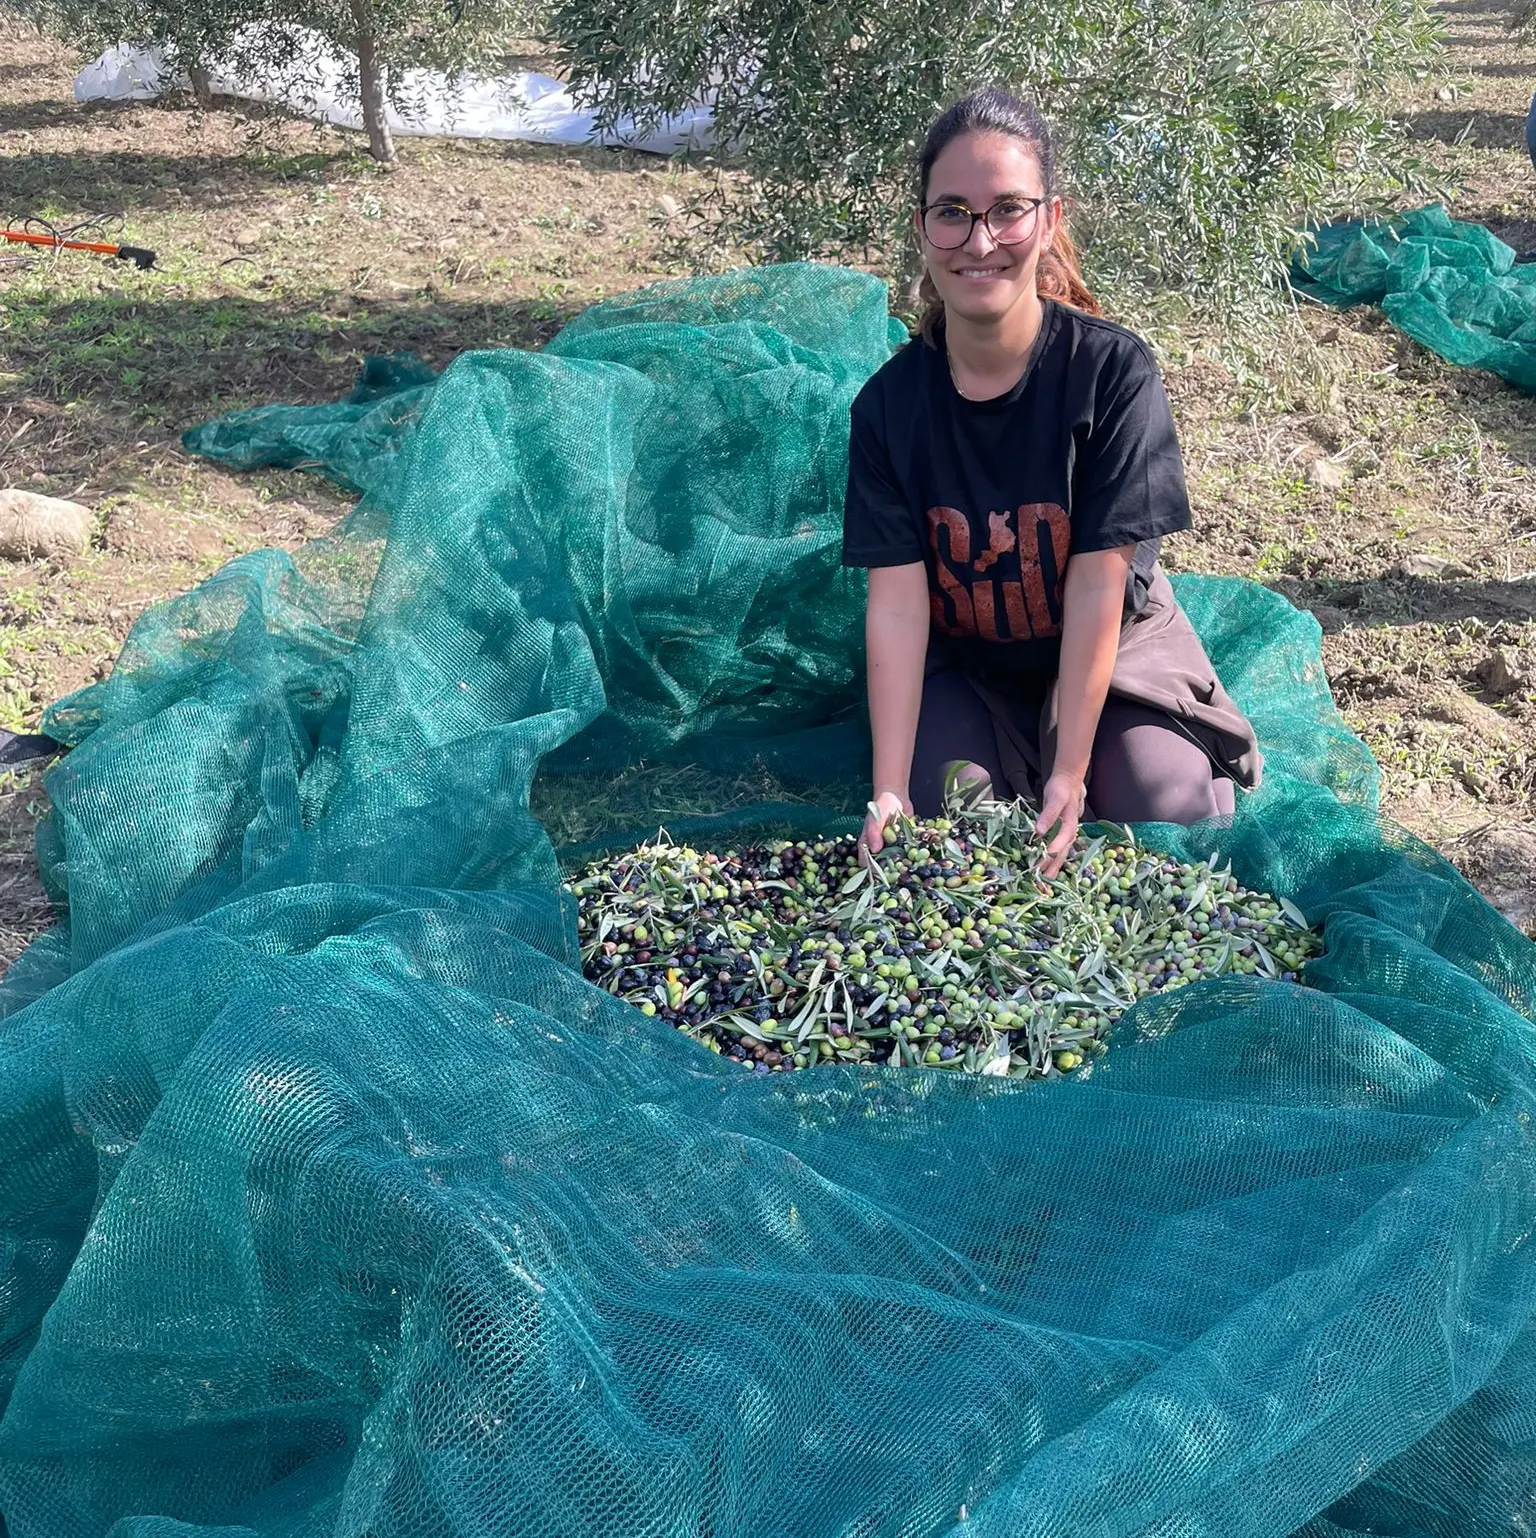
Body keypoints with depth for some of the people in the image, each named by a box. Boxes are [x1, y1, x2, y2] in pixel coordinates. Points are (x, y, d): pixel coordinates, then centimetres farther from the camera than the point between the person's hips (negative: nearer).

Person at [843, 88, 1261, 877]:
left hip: (1110, 655, -1)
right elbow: (896, 602, -18)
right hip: (962, 671, 2)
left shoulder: (1113, 370, -20)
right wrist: (890, 790, -25)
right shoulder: (890, 403, -13)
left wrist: (1070, 774, -24)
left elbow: (1097, 585, -22)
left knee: (1171, 811, -20)